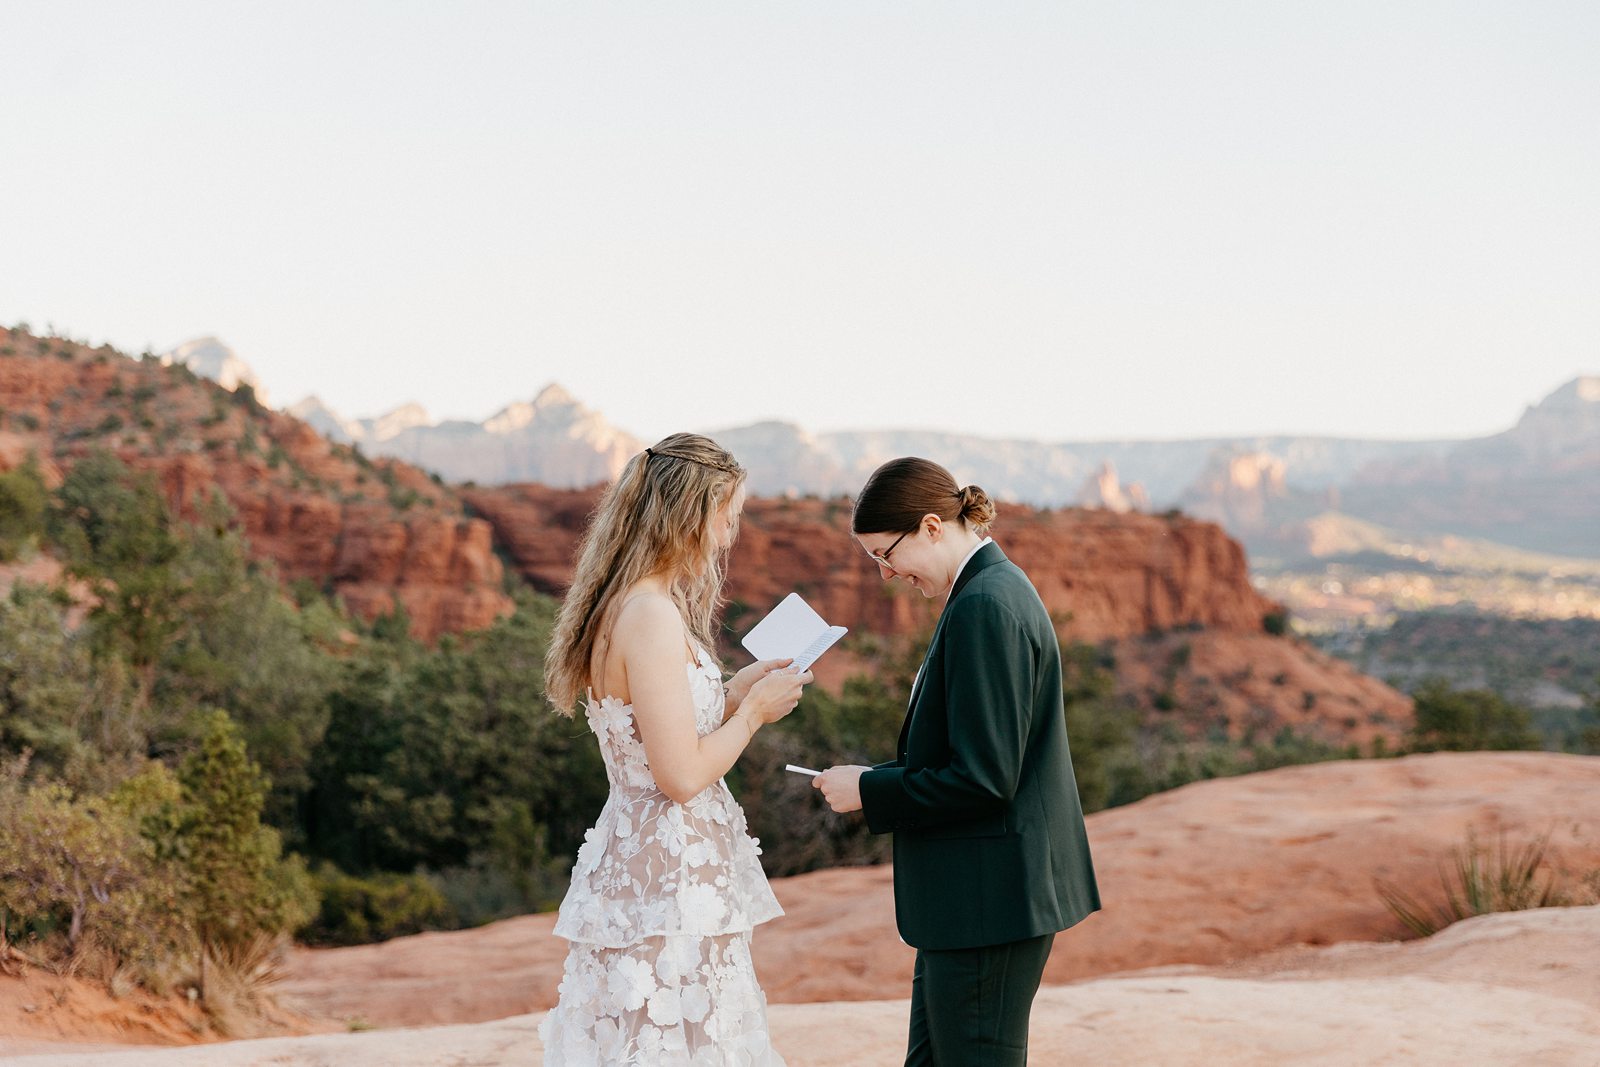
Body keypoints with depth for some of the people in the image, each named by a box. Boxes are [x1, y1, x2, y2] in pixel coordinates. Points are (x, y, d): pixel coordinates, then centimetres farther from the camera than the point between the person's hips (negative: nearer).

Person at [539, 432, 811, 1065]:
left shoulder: (621, 607, 11)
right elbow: (682, 775, -21)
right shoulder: (654, 616, -19)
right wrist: (754, 710, -7)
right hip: (669, 886, -10)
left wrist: (734, 696, 15)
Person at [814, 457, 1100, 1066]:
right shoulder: (995, 589, 13)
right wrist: (878, 778, 8)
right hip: (970, 895, 10)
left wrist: (870, 792, -11)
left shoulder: (984, 607, -19)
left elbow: (983, 778, -23)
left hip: (989, 899, -10)